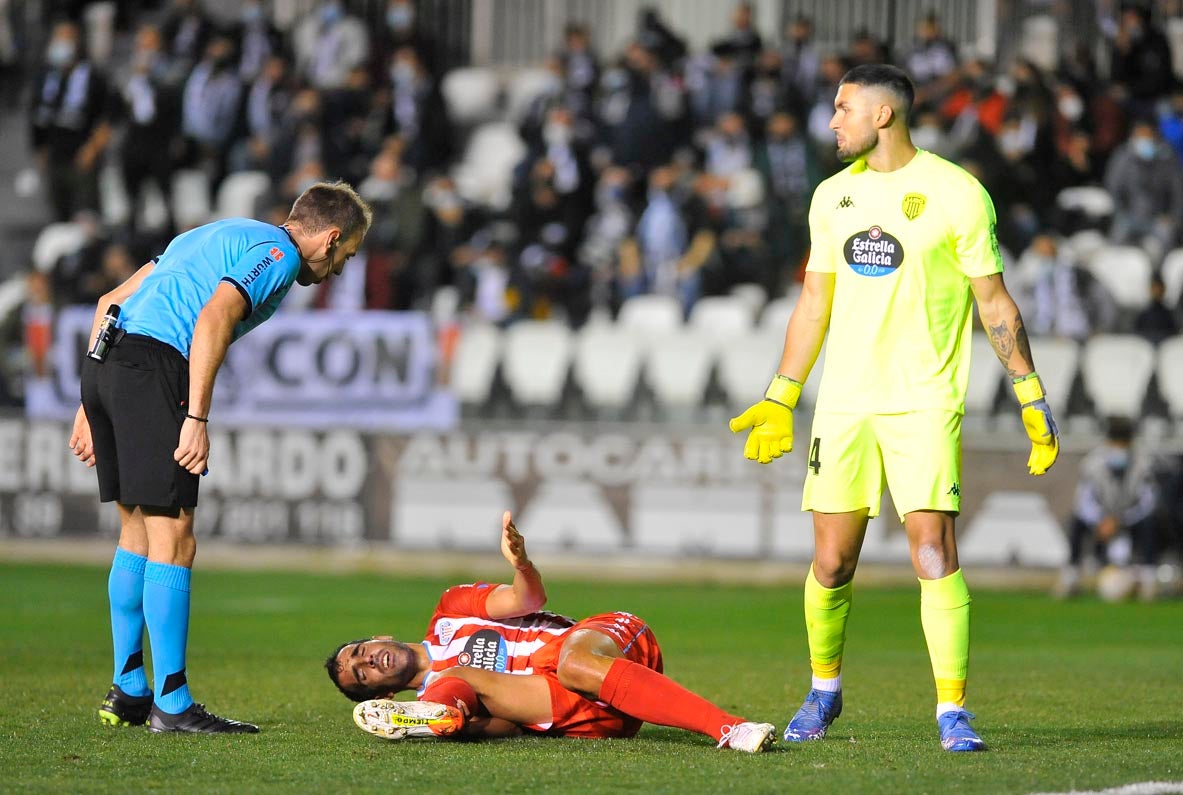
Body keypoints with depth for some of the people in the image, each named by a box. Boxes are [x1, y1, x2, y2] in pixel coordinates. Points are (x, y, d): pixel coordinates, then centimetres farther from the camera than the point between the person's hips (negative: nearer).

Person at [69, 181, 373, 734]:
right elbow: (213, 320, -17)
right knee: (172, 541, -5)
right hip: (152, 363, -9)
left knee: (137, 532, 18)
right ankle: (172, 705, -4)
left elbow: (111, 302, 27)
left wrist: (91, 406, 26)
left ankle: (128, 692, 23)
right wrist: (197, 419, -20)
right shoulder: (279, 253, 1)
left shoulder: (220, 235, 29)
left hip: (104, 362, 9)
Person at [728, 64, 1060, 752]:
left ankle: (952, 709, -8)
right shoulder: (833, 196, 11)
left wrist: (1033, 398, -3)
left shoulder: (956, 193, -4)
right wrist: (780, 400, 18)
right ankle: (825, 692, 23)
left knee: (934, 553, -14)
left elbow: (994, 301, 0)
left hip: (925, 404, -4)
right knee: (831, 563, 3)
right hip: (844, 404, 4)